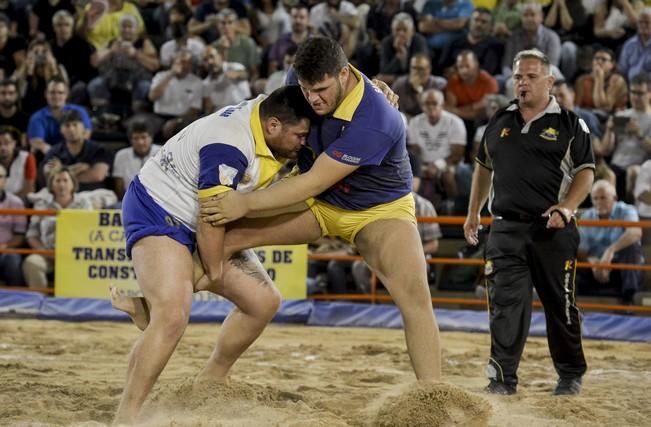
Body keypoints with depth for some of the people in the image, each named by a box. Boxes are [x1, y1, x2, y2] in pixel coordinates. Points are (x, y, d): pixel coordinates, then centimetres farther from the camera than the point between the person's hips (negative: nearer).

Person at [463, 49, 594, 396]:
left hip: (553, 230, -3)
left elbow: (585, 172, -1)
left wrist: (566, 207, -16)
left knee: (560, 304, 5)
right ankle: (503, 378, -4)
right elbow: (484, 167, 25)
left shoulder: (570, 125, 0)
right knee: (505, 303, -5)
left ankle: (571, 375, 19)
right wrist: (473, 212, 23)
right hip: (506, 229, 3)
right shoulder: (499, 122, 13)